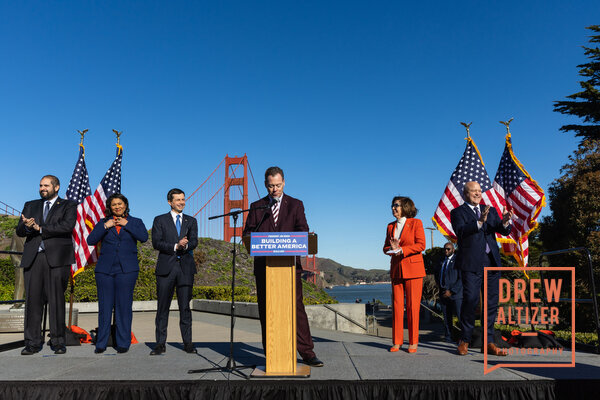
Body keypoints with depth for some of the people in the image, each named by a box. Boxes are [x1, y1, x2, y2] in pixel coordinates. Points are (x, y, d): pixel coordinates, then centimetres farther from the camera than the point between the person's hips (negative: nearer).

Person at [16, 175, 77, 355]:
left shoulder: (68, 206, 10)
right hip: (33, 258, 3)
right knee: (32, 299, 0)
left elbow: (67, 226, -8)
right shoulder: (30, 206, 22)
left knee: (56, 299, -3)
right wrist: (26, 226, -10)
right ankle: (33, 342, 6)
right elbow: (19, 231, 14)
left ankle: (58, 341, 4)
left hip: (57, 258, -3)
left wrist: (40, 229, -7)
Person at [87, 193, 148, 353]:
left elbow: (144, 237, -8)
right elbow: (91, 240, 3)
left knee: (124, 306, -2)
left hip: (127, 269, -1)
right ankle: (101, 343, 12)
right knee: (105, 306, 2)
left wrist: (126, 224, -6)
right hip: (105, 269, 2)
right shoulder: (103, 222, 16)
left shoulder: (135, 222, 11)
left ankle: (123, 343, 6)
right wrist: (105, 226, -6)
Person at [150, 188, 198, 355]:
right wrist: (176, 246, -15)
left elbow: (194, 241, 1)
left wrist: (185, 245, -21)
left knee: (185, 307, 3)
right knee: (163, 307, 1)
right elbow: (156, 242, -3)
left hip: (186, 268, 1)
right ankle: (160, 344, 7)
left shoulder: (191, 221, 16)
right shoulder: (160, 220, 10)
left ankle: (187, 342, 9)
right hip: (166, 267, -1)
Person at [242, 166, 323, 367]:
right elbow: (247, 233, 9)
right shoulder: (257, 207, 13)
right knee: (266, 310, 4)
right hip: (264, 266, 2)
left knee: (296, 307, -6)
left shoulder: (296, 205, 10)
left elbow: (303, 232, 2)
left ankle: (307, 352, 0)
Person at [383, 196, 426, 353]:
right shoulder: (391, 226, 15)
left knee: (412, 305, -2)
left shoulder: (416, 223, 0)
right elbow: (385, 247, 15)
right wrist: (392, 249, -7)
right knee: (397, 305, 2)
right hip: (396, 269, 4)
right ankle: (397, 342, 9)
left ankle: (413, 342, 6)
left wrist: (402, 250, -17)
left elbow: (421, 245, -8)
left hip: (413, 268, -4)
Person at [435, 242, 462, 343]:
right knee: (447, 317, 7)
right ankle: (448, 337, 12)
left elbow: (461, 279, -9)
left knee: (461, 315, -12)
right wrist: (439, 285, 15)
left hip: (455, 293, -6)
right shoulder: (442, 261, 18)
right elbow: (437, 274, 33)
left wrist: (451, 291, -13)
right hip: (443, 293, 6)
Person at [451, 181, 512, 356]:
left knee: (492, 303, 5)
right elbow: (461, 231, -13)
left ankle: (489, 342, 12)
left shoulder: (490, 210, 18)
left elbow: (504, 231, 8)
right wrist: (480, 222, -26)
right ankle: (464, 341, 5)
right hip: (471, 263, -5)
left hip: (492, 262, 5)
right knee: (470, 301, -9)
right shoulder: (457, 212, 5)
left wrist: (505, 222, -15)